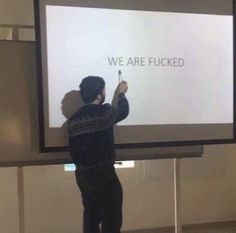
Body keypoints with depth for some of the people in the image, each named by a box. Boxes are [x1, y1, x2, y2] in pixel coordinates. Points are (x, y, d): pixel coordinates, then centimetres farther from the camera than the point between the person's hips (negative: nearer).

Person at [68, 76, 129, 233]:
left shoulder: (74, 119, 5)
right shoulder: (104, 112, -13)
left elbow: (73, 150, 9)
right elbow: (122, 111, 9)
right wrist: (121, 94, 26)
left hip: (82, 174, 7)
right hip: (103, 174, -7)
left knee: (92, 216, 16)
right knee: (112, 219, 3)